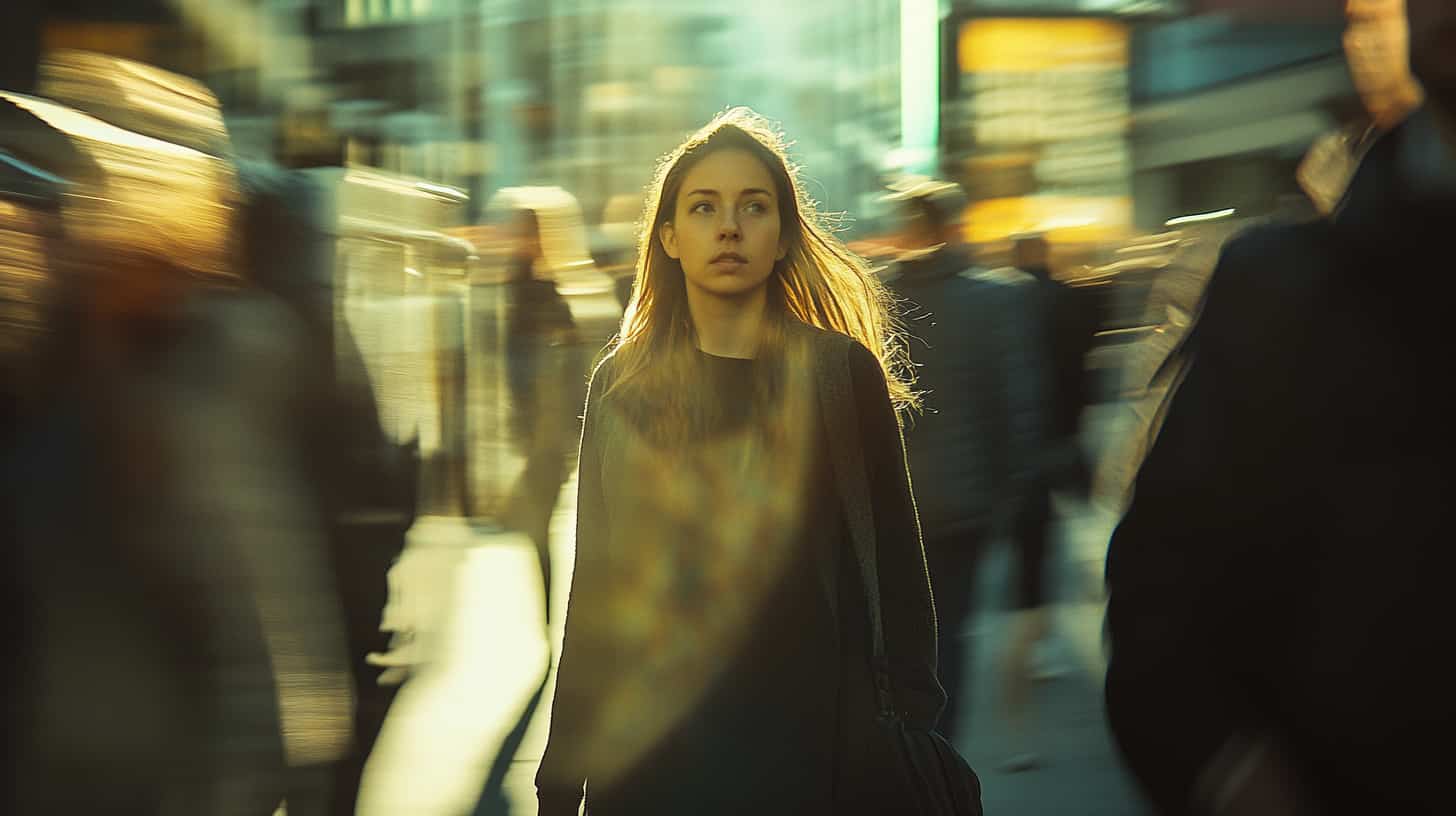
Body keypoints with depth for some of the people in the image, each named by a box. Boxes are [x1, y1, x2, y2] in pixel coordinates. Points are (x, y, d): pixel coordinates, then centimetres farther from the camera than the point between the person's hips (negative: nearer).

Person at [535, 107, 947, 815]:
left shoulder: (843, 373, -3)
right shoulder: (621, 385, 5)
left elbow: (895, 571, -2)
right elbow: (594, 589, 7)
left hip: (809, 743, -2)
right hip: (648, 748, 2)